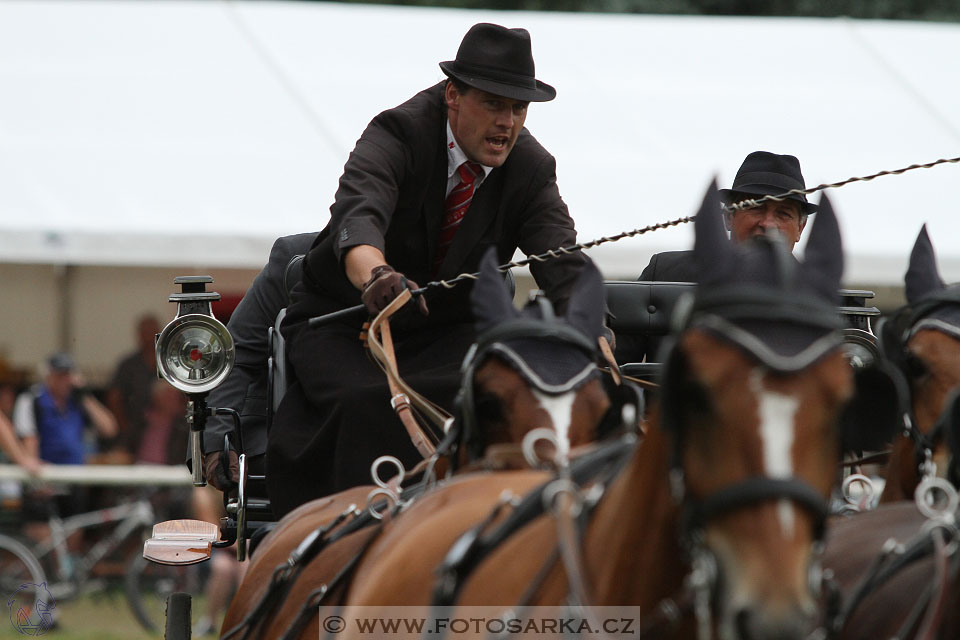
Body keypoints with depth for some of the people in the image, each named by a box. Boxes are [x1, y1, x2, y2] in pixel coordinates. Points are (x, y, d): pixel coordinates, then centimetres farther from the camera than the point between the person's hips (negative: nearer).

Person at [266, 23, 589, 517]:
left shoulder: (532, 170, -7)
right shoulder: (398, 134, -20)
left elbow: (566, 271, -19)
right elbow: (357, 217, -39)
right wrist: (376, 277, -64)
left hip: (447, 332, 3)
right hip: (343, 323, -3)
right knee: (369, 404, -34)